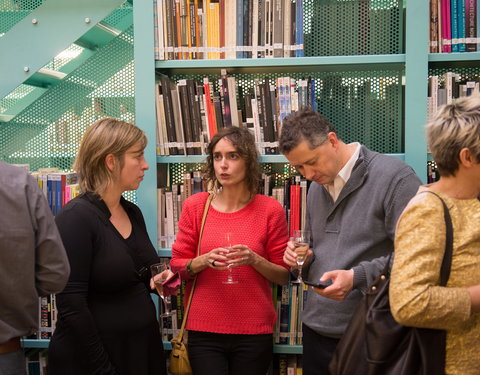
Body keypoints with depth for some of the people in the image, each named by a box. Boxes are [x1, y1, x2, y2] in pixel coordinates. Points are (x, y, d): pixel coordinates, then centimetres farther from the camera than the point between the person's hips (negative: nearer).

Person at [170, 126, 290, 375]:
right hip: (204, 331, 0)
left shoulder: (270, 210, -3)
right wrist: (204, 260, -16)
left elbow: (283, 276, 2)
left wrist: (254, 259, -16)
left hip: (254, 332, 0)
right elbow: (177, 267, 4)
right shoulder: (195, 206, 0)